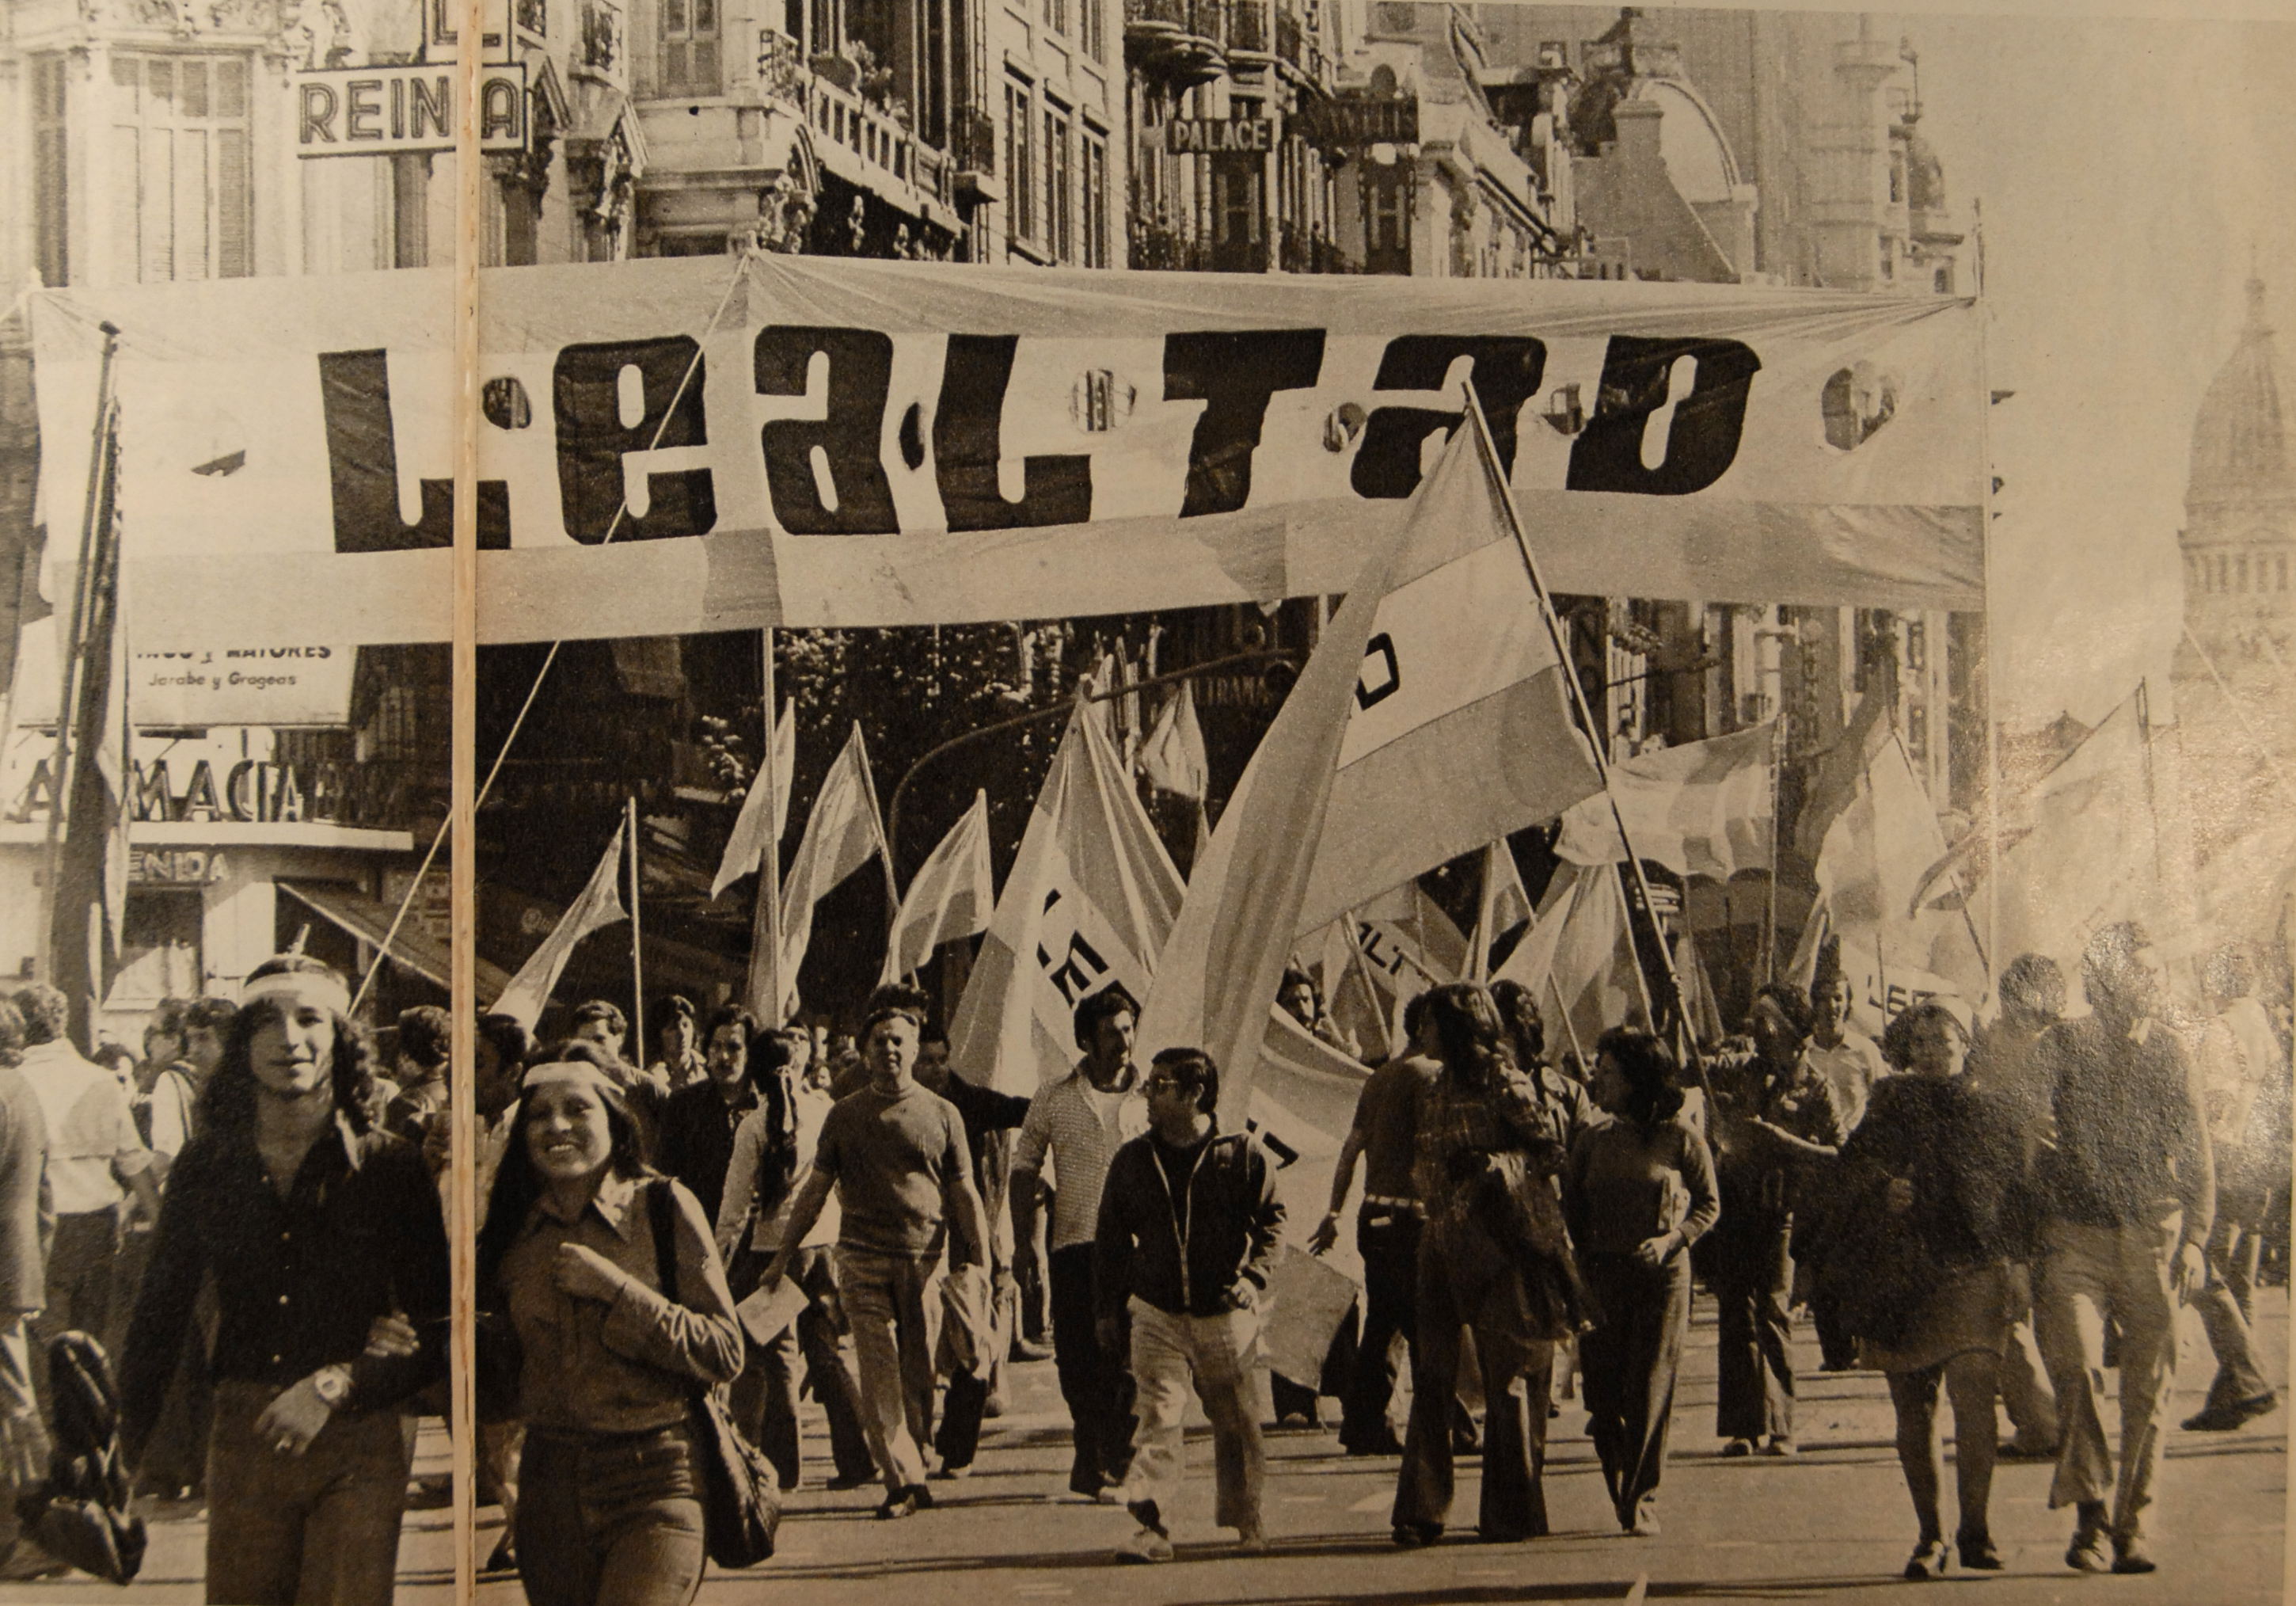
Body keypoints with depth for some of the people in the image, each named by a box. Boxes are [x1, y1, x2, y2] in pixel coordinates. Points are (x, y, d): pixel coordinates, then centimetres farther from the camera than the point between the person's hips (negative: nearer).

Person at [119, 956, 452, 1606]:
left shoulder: (388, 1167, -2)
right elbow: (159, 1315, 14)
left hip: (355, 1438, -2)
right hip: (241, 1435, 2)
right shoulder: (206, 1166, 6)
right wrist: (131, 1454, 12)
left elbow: (435, 1330, -1)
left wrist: (335, 1385, -14)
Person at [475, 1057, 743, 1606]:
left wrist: (613, 1286, -14)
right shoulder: (510, 1228, 8)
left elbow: (725, 1353, -7)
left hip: (653, 1484, -4)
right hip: (549, 1484, 4)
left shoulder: (662, 1205, -3)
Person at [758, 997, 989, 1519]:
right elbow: (814, 1191, 13)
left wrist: (981, 1262, 3)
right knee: (880, 1370, -9)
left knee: (919, 1373, 2)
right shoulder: (845, 1115, 9)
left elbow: (965, 1195, 10)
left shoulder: (942, 1115, 8)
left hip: (924, 1260, 0)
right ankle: (903, 1481, -11)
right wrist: (783, 1257, 10)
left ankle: (911, 1471, 15)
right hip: (863, 1260, 0)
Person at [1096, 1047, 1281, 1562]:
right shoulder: (1132, 1160, 6)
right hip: (1157, 1311, 1)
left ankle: (1246, 1521, 22)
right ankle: (1153, 1527, -12)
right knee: (1157, 1414, -10)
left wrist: (1254, 1275, -8)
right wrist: (1108, 1308, 12)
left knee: (1236, 1421, 7)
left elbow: (1270, 1220, 6)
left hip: (1224, 1312, -1)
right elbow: (1109, 1238, 14)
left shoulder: (1243, 1153, -1)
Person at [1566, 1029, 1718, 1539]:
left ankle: (1642, 1501, 1)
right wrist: (1582, 1256, -3)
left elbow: (1709, 1204, 4)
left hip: (1662, 1274, -3)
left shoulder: (1680, 1138, -1)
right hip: (1602, 1276, 3)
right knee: (1603, 1390, 0)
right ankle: (1620, 1491, 18)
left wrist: (1670, 1239, -12)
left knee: (1650, 1391, -5)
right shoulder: (1592, 1139, 9)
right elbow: (1570, 1206, 13)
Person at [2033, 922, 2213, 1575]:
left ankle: (2131, 1527, 10)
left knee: (2149, 1387, 1)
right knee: (2078, 1368, -17)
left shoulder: (2169, 1054, 11)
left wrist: (2195, 1239, 3)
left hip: (2154, 1244, 2)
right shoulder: (2061, 1048, 3)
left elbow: (2199, 1154, 13)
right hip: (2076, 1240, -2)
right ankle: (2090, 1514, -7)